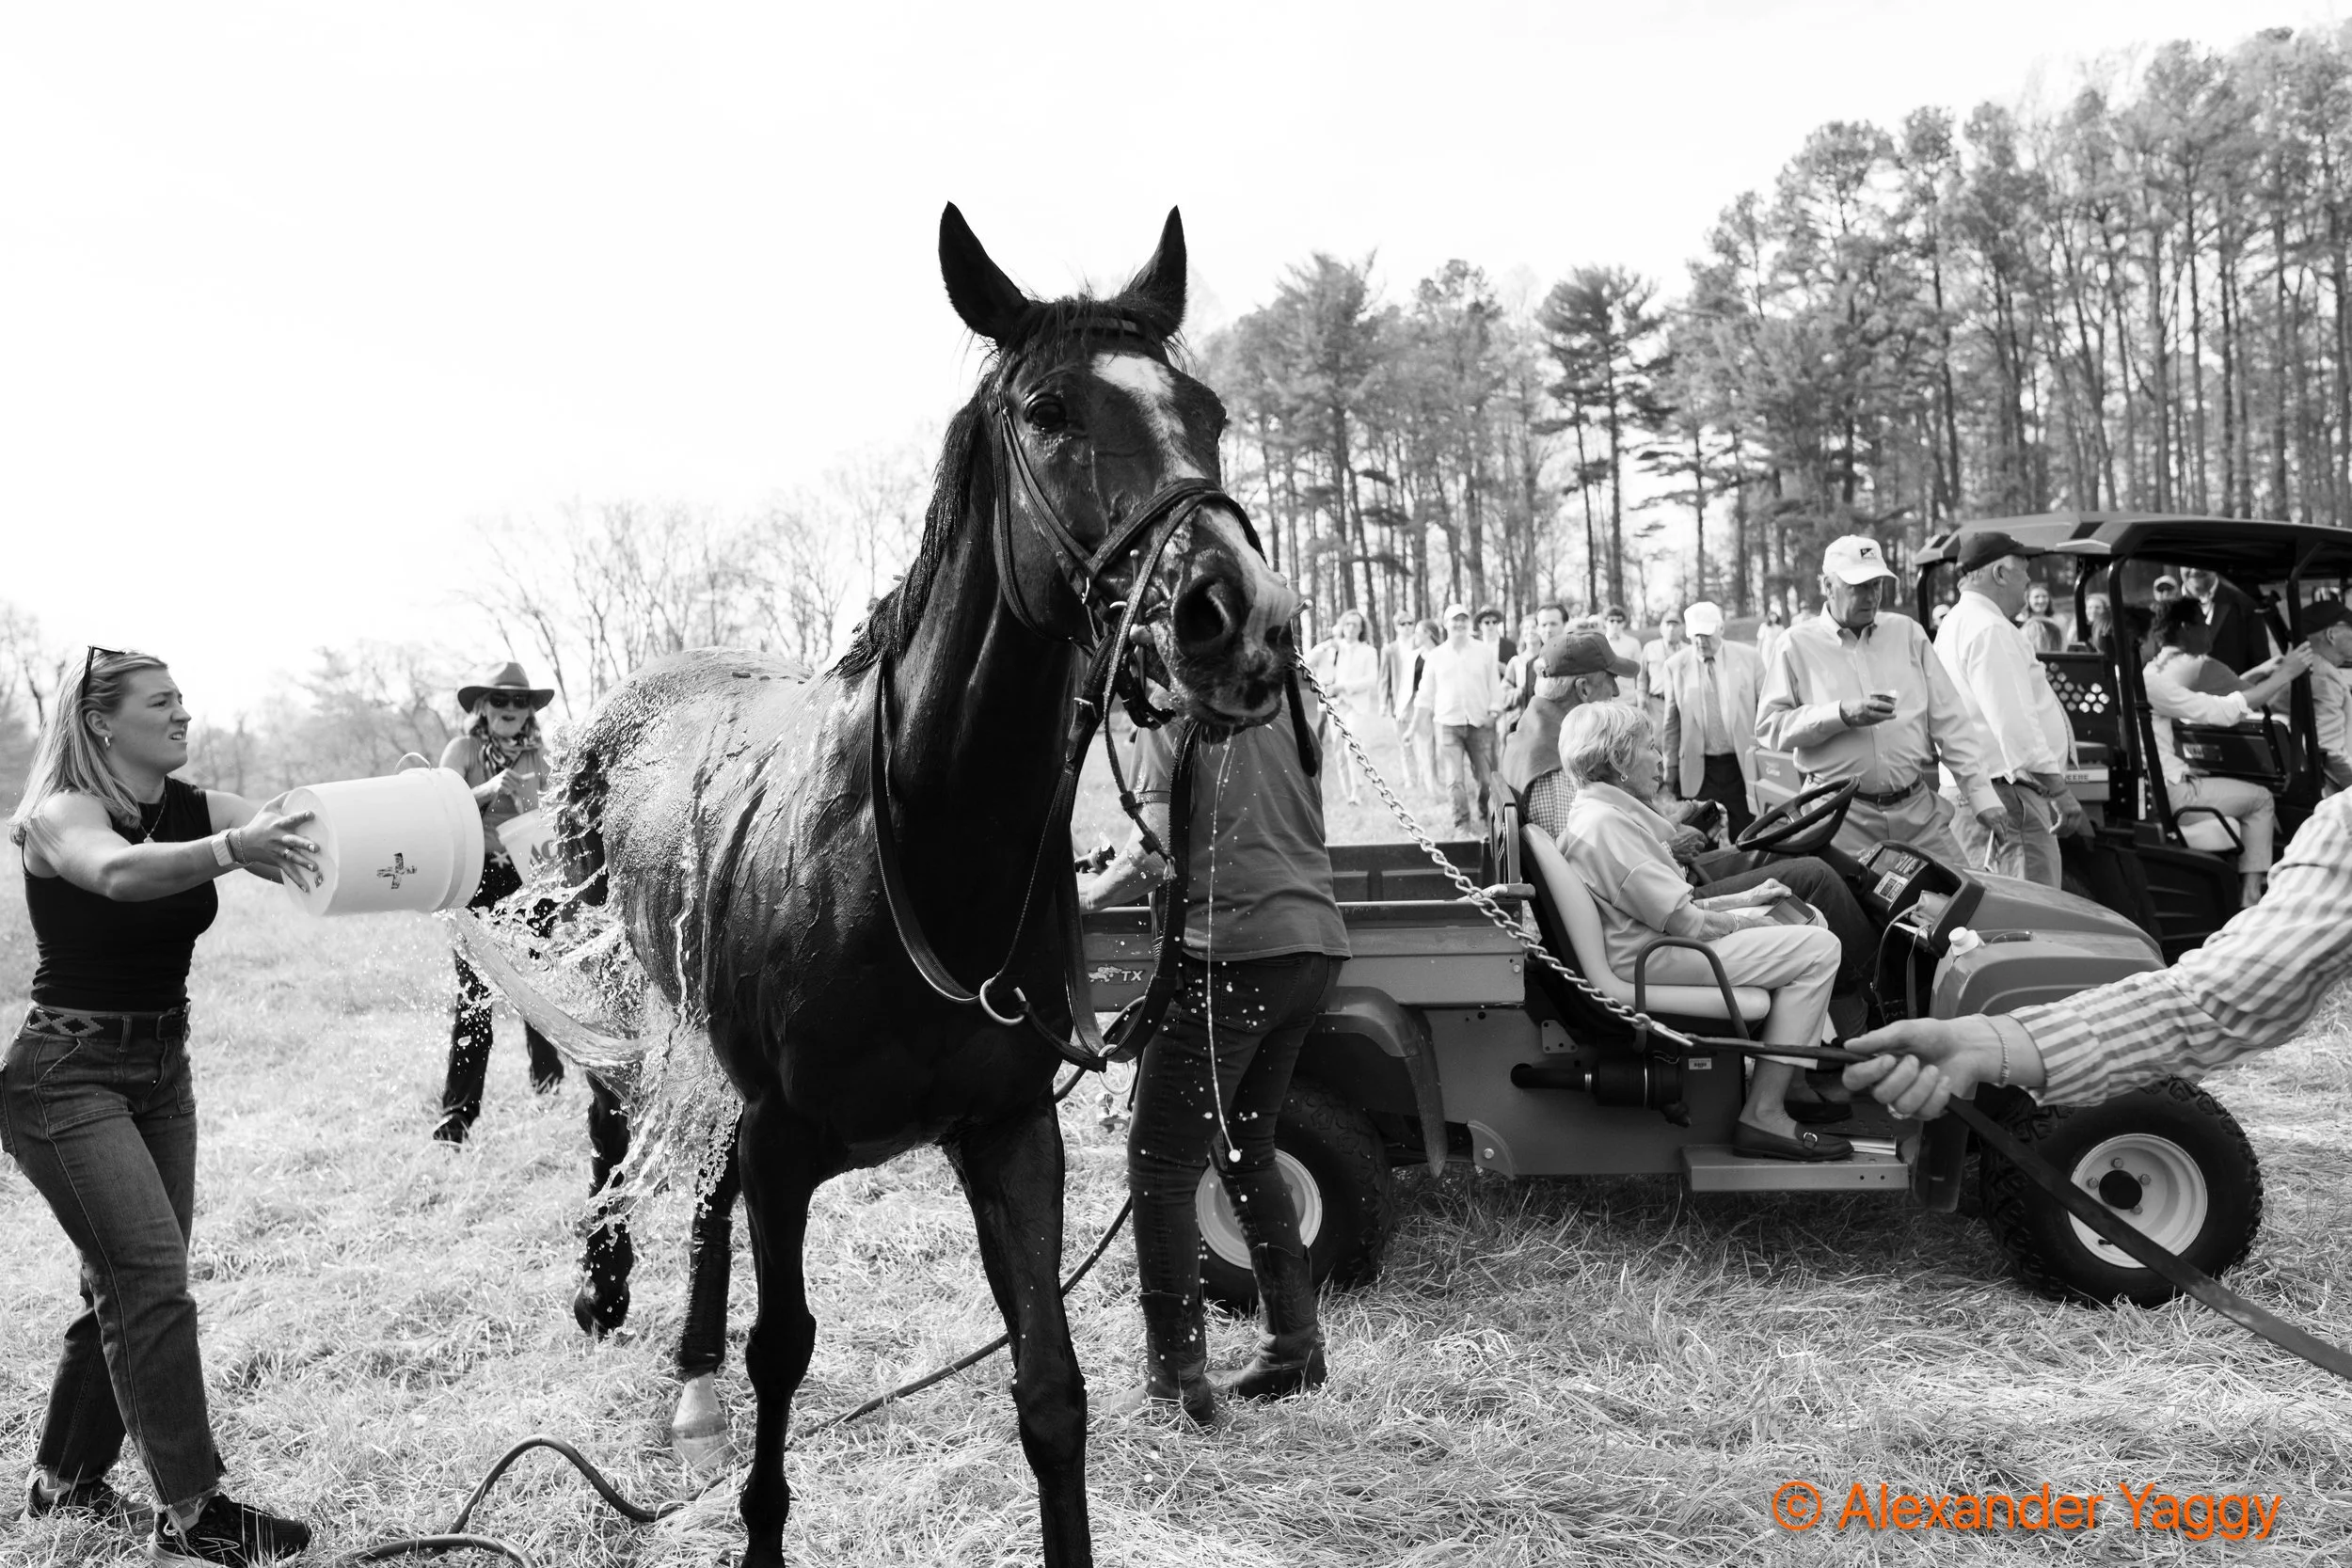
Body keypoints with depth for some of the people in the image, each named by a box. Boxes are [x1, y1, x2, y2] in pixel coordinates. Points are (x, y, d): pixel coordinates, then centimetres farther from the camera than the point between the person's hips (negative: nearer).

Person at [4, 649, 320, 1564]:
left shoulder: (201, 810, 1)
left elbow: (305, 852, -15)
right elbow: (118, 872, -38)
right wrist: (230, 851, -57)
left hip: (162, 1071, 7)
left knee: (127, 1287, 13)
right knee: (153, 1279, -14)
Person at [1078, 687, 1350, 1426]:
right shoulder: (1281, 698, 17)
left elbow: (1159, 842, -14)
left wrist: (1096, 888, 4)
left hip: (1234, 946, -8)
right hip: (1315, 939, 8)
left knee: (1162, 1160, 0)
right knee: (1247, 1147, 20)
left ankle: (1176, 1381, 2)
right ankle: (1295, 1347, 24)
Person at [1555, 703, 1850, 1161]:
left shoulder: (1594, 815, 13)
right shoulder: (1606, 825, -22)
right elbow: (1687, 924, -23)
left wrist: (1745, 900, 10)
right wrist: (1745, 922, -6)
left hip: (1653, 939, 11)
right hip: (1650, 961, -11)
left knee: (1807, 921, 17)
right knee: (1818, 948, -14)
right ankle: (1763, 1116, -11)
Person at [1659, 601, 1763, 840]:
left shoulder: (1748, 657, 0)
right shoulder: (1675, 665, 0)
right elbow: (1672, 721, 6)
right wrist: (1671, 766, 6)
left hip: (1743, 765, 0)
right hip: (1697, 769, 0)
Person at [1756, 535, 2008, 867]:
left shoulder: (1908, 634, 12)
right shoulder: (1798, 644, 2)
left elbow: (1949, 720, 10)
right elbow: (1768, 727, -5)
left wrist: (1981, 794, 3)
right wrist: (1841, 715, -16)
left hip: (1918, 808, 3)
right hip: (1842, 815, -3)